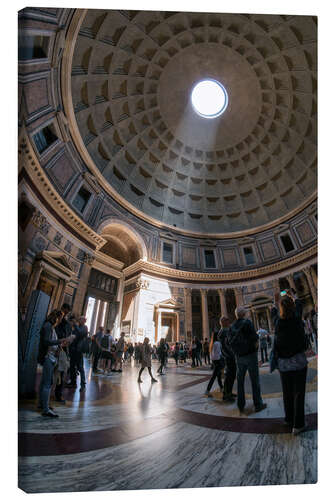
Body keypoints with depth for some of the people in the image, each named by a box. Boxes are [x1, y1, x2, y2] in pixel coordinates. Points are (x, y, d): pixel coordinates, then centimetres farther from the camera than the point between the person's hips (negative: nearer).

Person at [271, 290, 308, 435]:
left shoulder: (278, 321, -6)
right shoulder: (297, 318, -10)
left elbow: (273, 312, 19)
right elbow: (298, 305, 11)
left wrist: (276, 301, 35)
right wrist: (293, 296, 29)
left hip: (283, 364, 2)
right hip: (299, 362, -2)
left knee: (287, 393, 15)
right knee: (298, 393, 6)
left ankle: (289, 419, 28)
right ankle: (298, 424, 10)